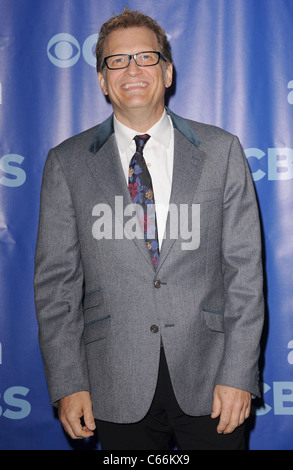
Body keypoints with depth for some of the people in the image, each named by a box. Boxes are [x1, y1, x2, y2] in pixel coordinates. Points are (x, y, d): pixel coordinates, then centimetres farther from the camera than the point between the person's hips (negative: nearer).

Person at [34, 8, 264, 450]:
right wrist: (67, 384, -4)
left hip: (209, 381, 0)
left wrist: (239, 375, -6)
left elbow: (244, 267, 0)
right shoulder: (67, 163, 3)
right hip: (118, 389, 0)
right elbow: (56, 279, 2)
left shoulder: (221, 150, 3)